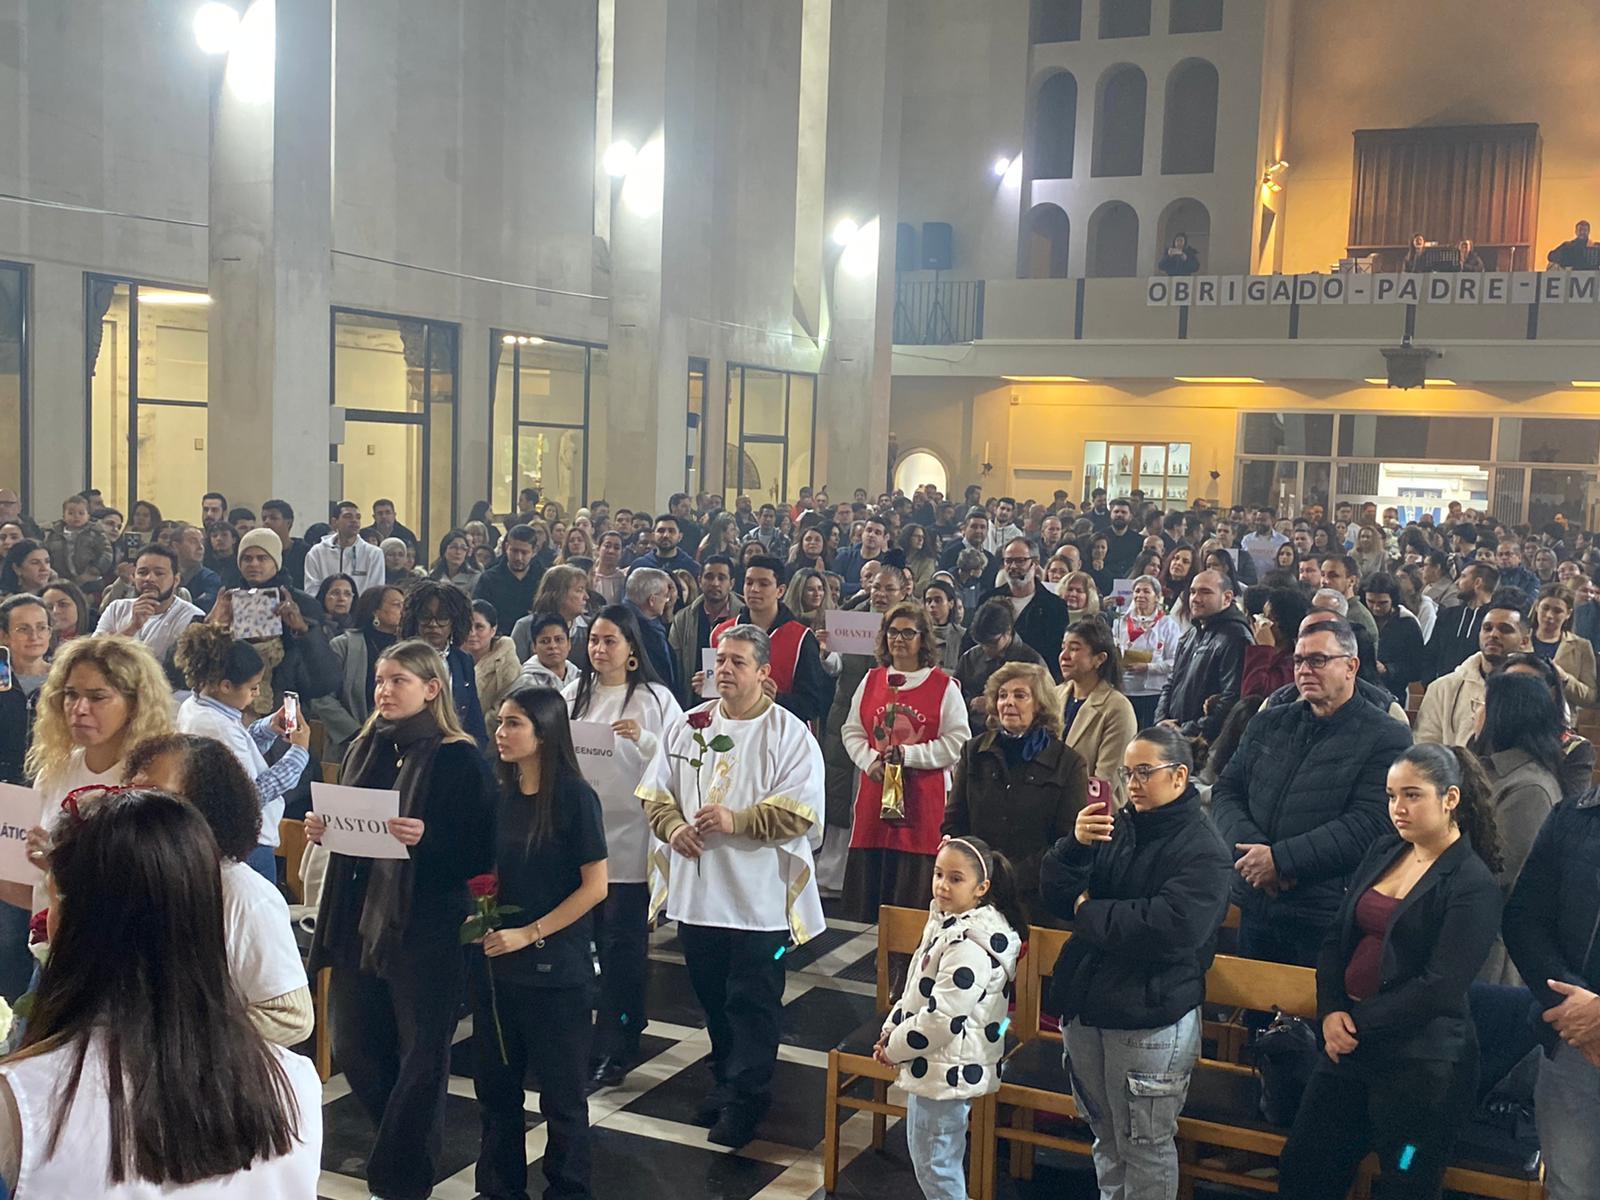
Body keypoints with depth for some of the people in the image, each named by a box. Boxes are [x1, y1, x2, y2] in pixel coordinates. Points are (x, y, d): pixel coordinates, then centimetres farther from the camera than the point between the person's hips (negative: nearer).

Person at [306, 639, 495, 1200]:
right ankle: (407, 1146, 37)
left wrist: (426, 838, -28)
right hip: (358, 920, 7)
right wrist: (321, 830, -1)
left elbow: (481, 853, -12)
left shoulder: (457, 758, -9)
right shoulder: (362, 750, 10)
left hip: (426, 927, -6)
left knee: (420, 1055, 3)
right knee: (355, 1049, 13)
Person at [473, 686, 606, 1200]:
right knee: (495, 1083, 13)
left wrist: (529, 934, -15)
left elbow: (595, 886, -13)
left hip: (553, 964, -5)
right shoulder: (500, 797, 5)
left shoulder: (574, 796, -11)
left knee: (559, 1090, 7)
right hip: (494, 962, 5)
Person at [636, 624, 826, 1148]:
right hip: (698, 889, 5)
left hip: (760, 895, -5)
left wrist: (736, 820, -23)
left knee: (752, 1002, 2)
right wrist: (672, 825, -9)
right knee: (713, 997, 16)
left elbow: (801, 813, -15)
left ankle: (747, 1096, 14)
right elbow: (655, 791, 11)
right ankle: (727, 1080, 32)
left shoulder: (789, 734, -8)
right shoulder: (686, 726, 6)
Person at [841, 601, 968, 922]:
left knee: (913, 893, -2)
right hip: (874, 791, 4)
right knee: (866, 888, 5)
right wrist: (869, 761, -6)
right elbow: (852, 732, 13)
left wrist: (907, 755, -13)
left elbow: (957, 742, -6)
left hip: (923, 797, -3)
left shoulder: (944, 685, 0)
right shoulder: (871, 680, 11)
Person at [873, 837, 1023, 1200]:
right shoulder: (947, 921, 6)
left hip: (946, 1071, -10)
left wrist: (894, 1048, -14)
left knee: (934, 1167, 2)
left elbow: (941, 1017, -27)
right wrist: (891, 1029, 6)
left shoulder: (970, 945, -25)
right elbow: (918, 989, 16)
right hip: (933, 1065, 10)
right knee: (927, 1157, 22)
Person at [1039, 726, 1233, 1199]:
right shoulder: (1116, 825, 7)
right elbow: (1056, 897, 3)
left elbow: (1170, 927, -27)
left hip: (1150, 1020, -6)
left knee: (1145, 1146, 6)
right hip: (1085, 1007, 6)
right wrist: (1076, 845, -16)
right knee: (1105, 1136, 21)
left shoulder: (1202, 849, -11)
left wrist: (1089, 911, -14)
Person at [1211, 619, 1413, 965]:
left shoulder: (1386, 739, -6)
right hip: (1255, 910, 5)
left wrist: (1280, 858, -19)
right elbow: (1225, 792, 9)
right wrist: (1249, 846, -12)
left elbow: (1368, 825, -16)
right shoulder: (1267, 725, 13)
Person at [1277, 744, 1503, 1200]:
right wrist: (1331, 1011, -6)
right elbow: (1336, 937, 8)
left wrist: (1358, 1021, -14)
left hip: (1421, 1060, -7)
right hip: (1348, 1042, 7)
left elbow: (1439, 987, -17)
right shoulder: (1383, 852, 9)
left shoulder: (1473, 884, -12)